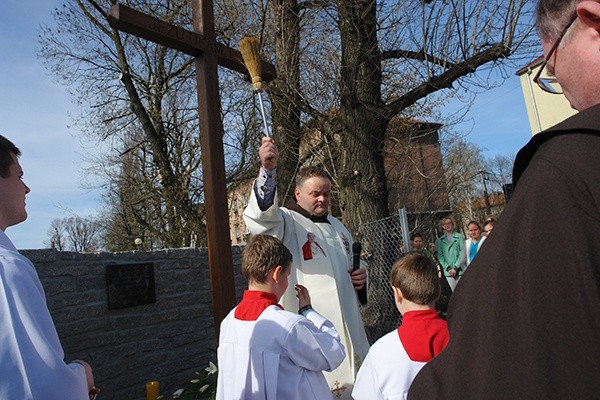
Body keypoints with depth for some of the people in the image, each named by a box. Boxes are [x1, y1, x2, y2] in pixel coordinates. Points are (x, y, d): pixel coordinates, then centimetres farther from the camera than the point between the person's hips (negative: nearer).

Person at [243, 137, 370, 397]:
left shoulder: (336, 226, 15)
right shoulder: (286, 221, -9)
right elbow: (261, 214, -32)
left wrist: (361, 273, 4)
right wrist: (268, 169, -45)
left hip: (345, 322, 8)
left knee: (355, 383, 20)